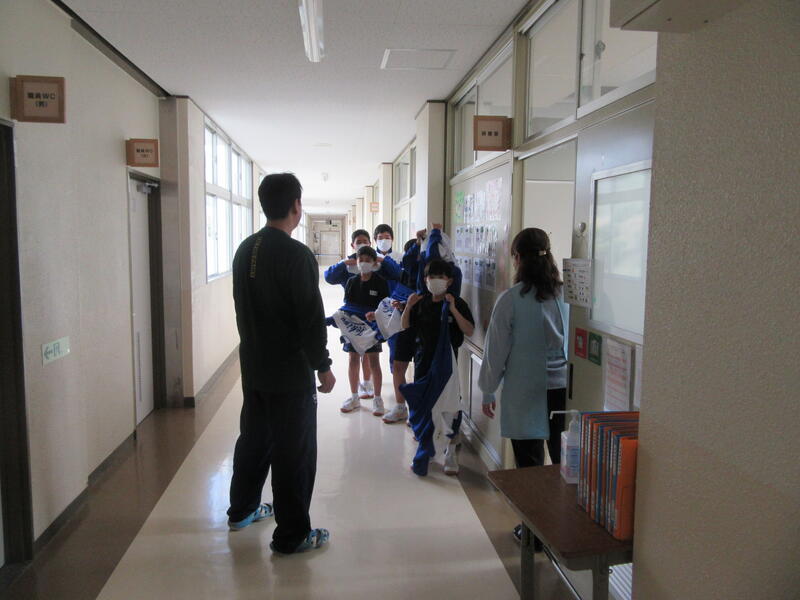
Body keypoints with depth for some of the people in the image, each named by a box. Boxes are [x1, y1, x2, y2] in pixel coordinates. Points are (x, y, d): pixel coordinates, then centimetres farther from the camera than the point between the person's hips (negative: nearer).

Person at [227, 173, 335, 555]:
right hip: (290, 371, -8)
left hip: (253, 366, 8)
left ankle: (242, 510, 39)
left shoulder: (246, 250, 5)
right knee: (294, 452, 3)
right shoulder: (296, 255, -19)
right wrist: (323, 365, -9)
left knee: (253, 438, 22)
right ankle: (291, 535, 14)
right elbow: (311, 317, -19)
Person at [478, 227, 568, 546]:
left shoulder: (511, 299, -11)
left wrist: (488, 391, 6)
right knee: (564, 461, 14)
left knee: (530, 463, 8)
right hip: (564, 388, 3)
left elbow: (496, 349, -6)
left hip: (525, 392, -3)